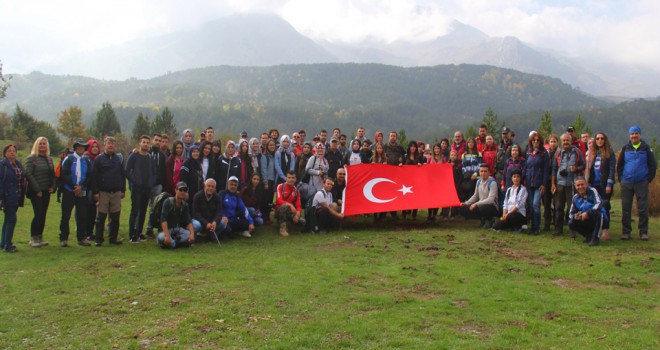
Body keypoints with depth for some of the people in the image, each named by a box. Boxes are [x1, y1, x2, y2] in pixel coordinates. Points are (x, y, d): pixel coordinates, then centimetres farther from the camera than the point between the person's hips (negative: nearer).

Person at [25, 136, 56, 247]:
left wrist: (53, 186, 0)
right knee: (39, 214, -12)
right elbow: (29, 174, -11)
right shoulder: (31, 158, -4)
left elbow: (53, 174, 16)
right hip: (35, 192, -6)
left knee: (43, 215, 8)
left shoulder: (49, 159, 14)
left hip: (46, 192, 6)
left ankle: (40, 237, 17)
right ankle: (33, 238, -1)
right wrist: (37, 190, -13)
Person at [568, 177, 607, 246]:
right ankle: (589, 235, 6)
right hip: (586, 221, 4)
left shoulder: (592, 191, -13)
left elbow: (599, 204, -29)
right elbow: (571, 213, 5)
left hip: (600, 219, -4)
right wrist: (574, 216, -19)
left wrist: (587, 213, -35)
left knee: (598, 213, -37)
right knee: (571, 224, -18)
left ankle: (596, 238, -26)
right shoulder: (575, 198, 3)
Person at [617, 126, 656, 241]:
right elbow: (619, 165, 13)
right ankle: (626, 231, 11)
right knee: (625, 209, 3)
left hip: (642, 183, -1)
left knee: (643, 209, 0)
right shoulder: (625, 148, 7)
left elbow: (652, 165, 6)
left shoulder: (646, 148, 3)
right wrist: (621, 179, 6)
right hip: (626, 183, 1)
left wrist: (649, 179, 2)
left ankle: (643, 232, 10)